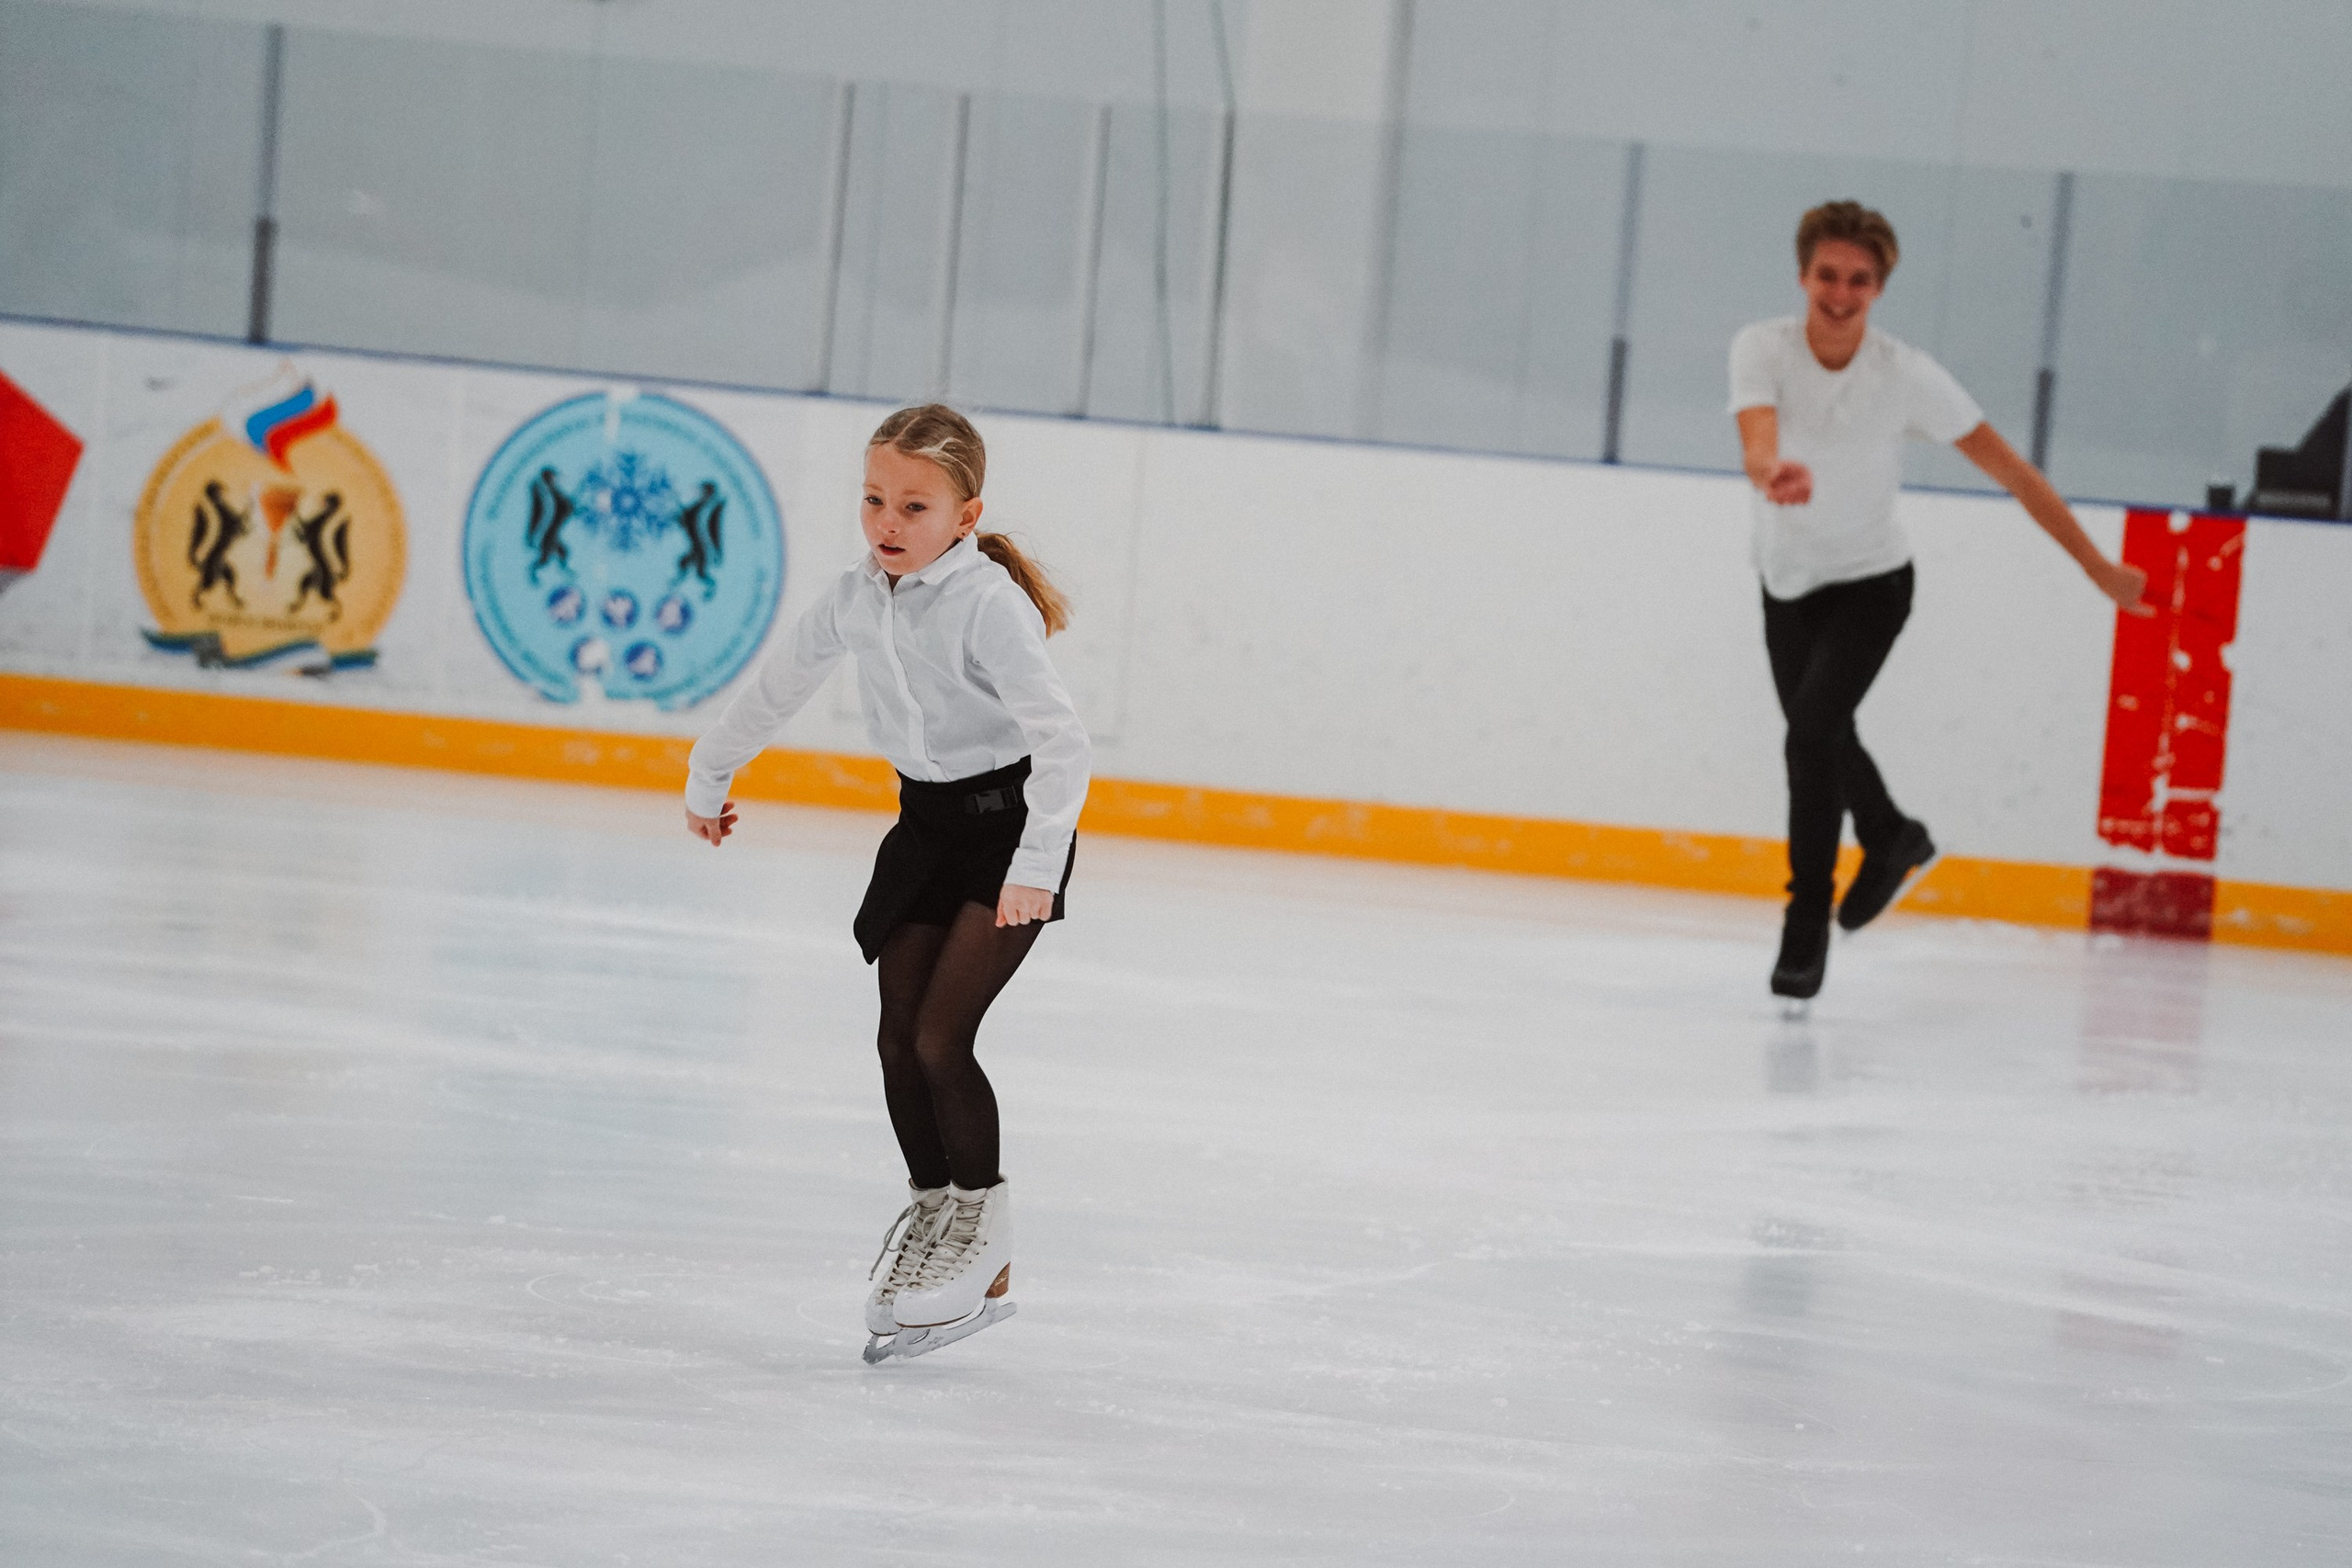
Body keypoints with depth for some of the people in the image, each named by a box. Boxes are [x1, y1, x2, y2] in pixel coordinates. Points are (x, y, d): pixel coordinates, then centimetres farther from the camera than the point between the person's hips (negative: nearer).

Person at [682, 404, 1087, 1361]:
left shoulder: (987, 604, -24)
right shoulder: (860, 597, -2)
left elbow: (1060, 740, -30)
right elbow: (781, 682, 15)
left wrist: (1038, 864, -37)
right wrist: (709, 774, 25)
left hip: (1004, 824, -7)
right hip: (927, 823, 7)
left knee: (940, 1037, -13)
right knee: (898, 1039, 4)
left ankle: (982, 1234, 4)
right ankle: (933, 1223, 16)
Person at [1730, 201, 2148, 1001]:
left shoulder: (1909, 376, -22)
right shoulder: (1762, 348, -21)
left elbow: (2011, 470, -15)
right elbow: (1757, 436, -41)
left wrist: (2099, 567, -13)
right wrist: (1772, 470, -67)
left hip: (1870, 583, -3)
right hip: (1785, 581, 3)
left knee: (1813, 731, -22)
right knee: (1822, 738, 20)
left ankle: (1808, 919, -8)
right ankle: (1892, 840, 51)